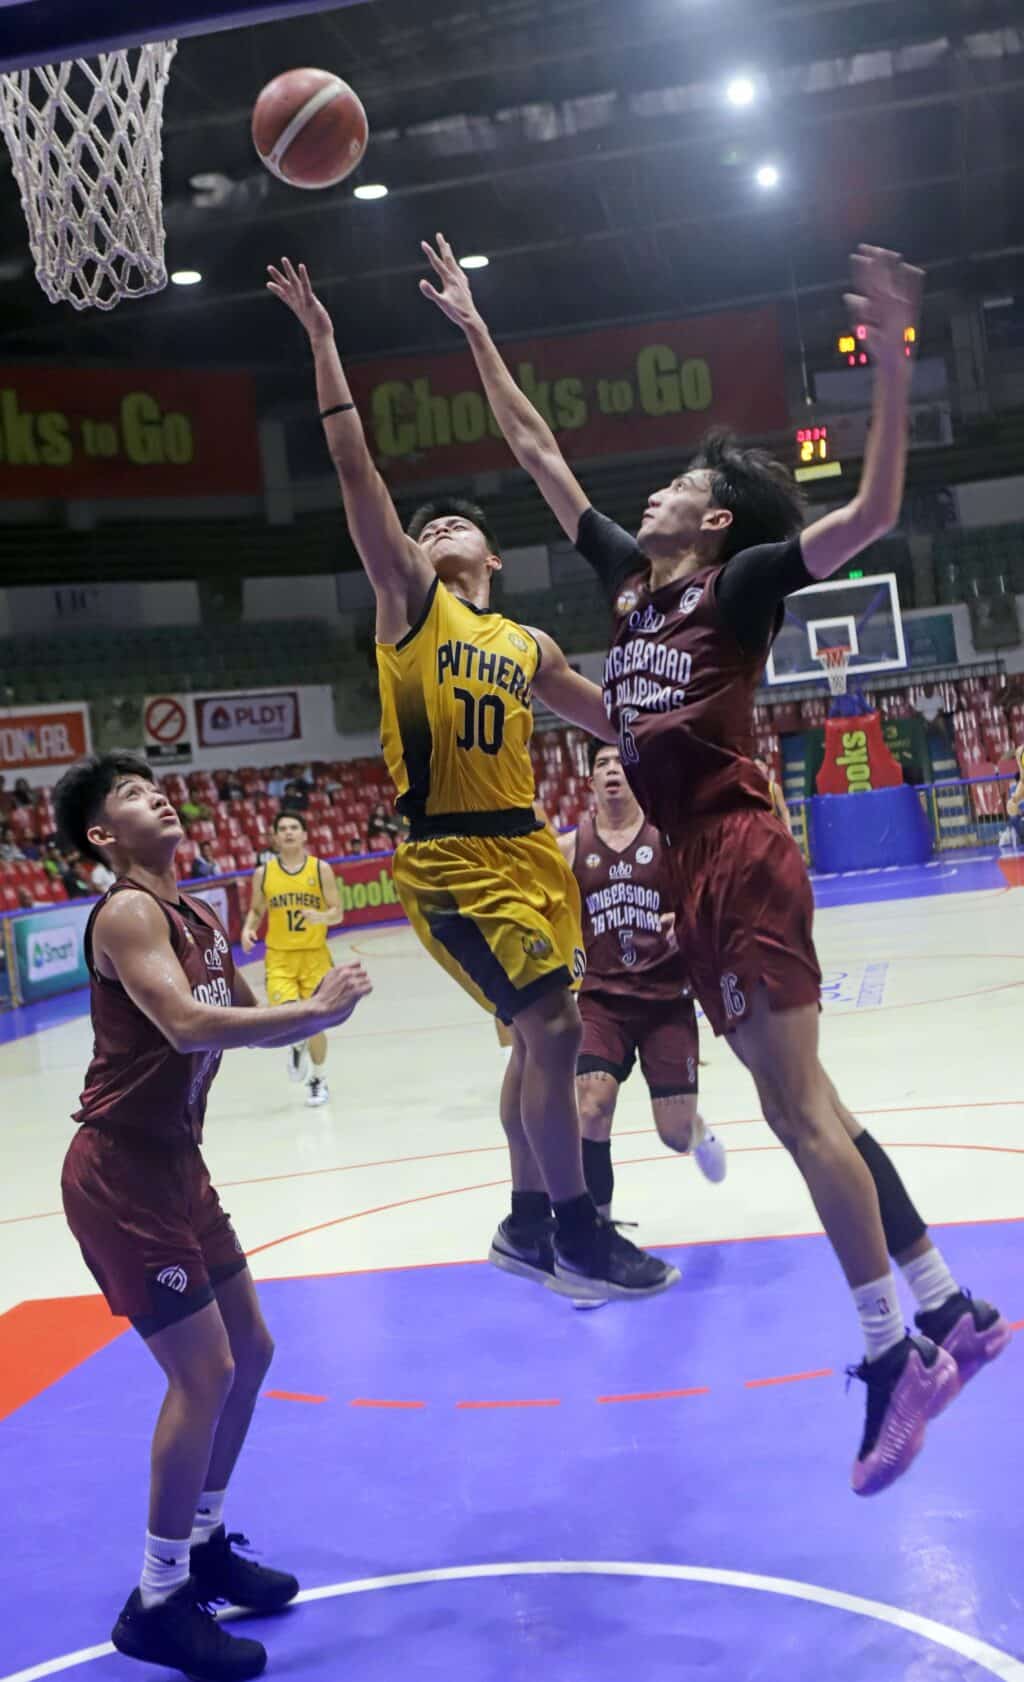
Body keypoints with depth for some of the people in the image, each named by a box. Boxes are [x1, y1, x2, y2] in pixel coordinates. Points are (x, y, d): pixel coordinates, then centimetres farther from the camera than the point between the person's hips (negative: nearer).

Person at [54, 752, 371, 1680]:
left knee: (250, 1349, 15)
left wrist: (317, 1011, -1)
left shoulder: (198, 917, 10)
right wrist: (317, 1010, -26)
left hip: (174, 1164, 9)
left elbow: (249, 1019, 18)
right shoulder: (127, 913, -18)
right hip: (120, 1175, -9)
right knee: (204, 1372, -7)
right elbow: (188, 1026, -32)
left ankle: (205, 1542, 34)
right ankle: (158, 1604, 8)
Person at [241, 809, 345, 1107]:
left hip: (315, 956, 0)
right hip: (279, 958, 0)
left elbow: (337, 913, -2)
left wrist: (319, 917, -23)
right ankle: (296, 1045, 18)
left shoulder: (320, 869, -2)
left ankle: (318, 1080, 30)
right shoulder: (264, 874, 1)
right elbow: (256, 910, 15)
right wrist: (248, 929, -6)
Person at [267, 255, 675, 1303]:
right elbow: (356, 474, -6)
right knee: (552, 1026, -14)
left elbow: (616, 718, 23)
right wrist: (323, 344, -9)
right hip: (452, 860, -6)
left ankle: (528, 1224, 28)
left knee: (539, 1037, 13)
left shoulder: (528, 647, 15)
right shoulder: (409, 601, 1)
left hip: (527, 848, 7)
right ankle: (577, 1236, -2)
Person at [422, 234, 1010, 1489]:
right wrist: (475, 333, 25)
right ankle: (948, 1316, 17)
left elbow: (872, 513, -17)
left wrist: (889, 364, -27)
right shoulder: (628, 574, 15)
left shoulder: (743, 582, -3)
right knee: (804, 1106, 8)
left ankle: (892, 1355, 0)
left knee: (798, 1107, -9)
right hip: (695, 869, 8)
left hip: (742, 859, -8)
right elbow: (536, 451, 23)